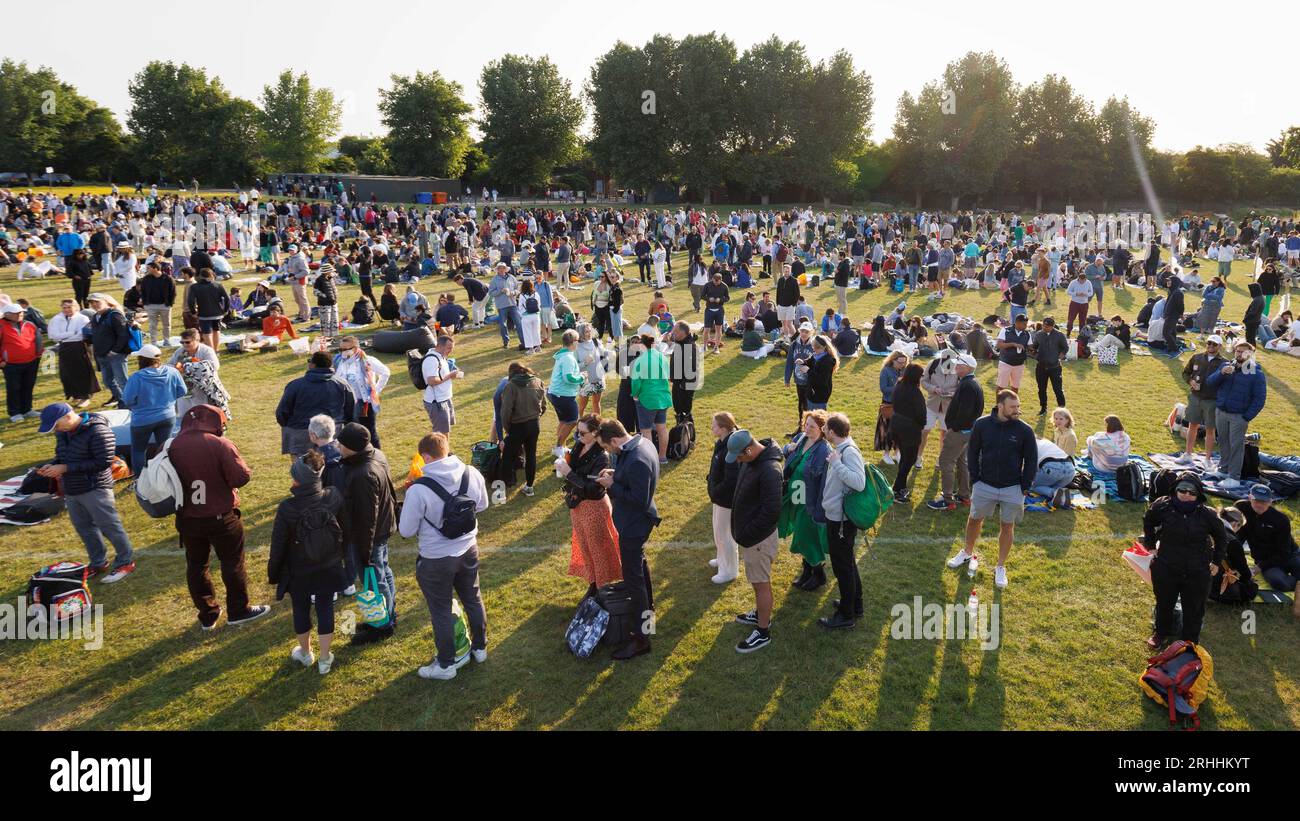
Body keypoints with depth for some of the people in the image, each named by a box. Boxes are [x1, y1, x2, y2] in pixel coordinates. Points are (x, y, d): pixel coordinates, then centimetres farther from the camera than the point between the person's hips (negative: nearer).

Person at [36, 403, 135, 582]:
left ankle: (126, 562, 12)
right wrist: (52, 466, -4)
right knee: (84, 528, 16)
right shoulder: (63, 432, 6)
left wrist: (65, 468, -23)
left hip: (95, 489, -8)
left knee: (109, 527, -1)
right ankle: (98, 563, 30)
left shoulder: (98, 431, -21)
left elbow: (103, 462, -23)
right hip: (71, 491, 8)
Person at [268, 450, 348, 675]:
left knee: (301, 610, 20)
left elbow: (278, 545, -13)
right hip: (329, 569, 2)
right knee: (325, 610, 14)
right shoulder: (334, 497, -18)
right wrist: (339, 555, 16)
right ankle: (325, 659, 25)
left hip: (298, 573, -2)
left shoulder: (287, 508, -24)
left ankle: (305, 653, 41)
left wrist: (273, 573, 2)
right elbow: (345, 528, -1)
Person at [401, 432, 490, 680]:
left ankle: (446, 664, 29)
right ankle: (479, 648, 44)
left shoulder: (419, 489, -27)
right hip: (468, 550, 5)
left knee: (441, 612, 14)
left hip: (436, 560, -5)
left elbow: (406, 531, -16)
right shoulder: (472, 474, -12)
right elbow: (482, 505, 6)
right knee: (473, 600, 25)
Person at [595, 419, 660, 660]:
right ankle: (647, 611, 50)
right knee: (639, 564, 29)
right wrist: (616, 473, -2)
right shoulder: (642, 442, -3)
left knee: (633, 578, -1)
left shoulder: (636, 461, -33)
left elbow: (639, 500, -30)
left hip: (633, 525, -10)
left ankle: (641, 637, 8)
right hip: (637, 521, 10)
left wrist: (611, 486, -21)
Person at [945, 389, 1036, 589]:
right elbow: (973, 452, 2)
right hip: (984, 485, 1)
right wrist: (974, 479, -1)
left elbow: (1031, 461, -1)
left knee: (1008, 526, 9)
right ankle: (968, 553, 40)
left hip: (1012, 489, -1)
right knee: (975, 519, 15)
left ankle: (1001, 567, 25)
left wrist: (1025, 488, -3)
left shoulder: (1025, 430, -11)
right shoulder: (982, 424, -9)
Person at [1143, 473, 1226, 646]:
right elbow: (1148, 521, 9)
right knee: (1164, 604, 21)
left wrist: (1217, 561, 9)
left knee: (1194, 610, 13)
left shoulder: (1206, 515, -13)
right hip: (1165, 569, 1)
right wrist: (1150, 543, 9)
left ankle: (1190, 640, 33)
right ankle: (1161, 632, 46)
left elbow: (1221, 537, 7)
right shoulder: (1162, 507, -14)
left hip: (1197, 573, -1)